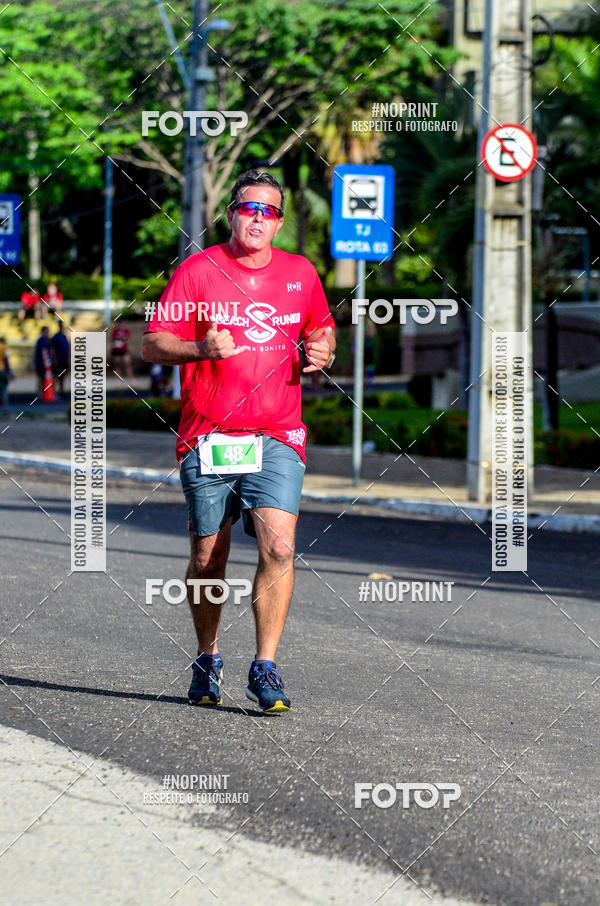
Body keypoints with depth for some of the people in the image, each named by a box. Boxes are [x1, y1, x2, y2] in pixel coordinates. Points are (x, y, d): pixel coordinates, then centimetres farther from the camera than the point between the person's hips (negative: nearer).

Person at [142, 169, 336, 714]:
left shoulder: (301, 274, 9)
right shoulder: (198, 271, -1)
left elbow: (321, 327, 27)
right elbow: (153, 345, -2)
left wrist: (323, 348, 3)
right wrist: (201, 349, -21)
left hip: (277, 438, 1)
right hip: (208, 438, -1)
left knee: (279, 548, -16)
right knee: (208, 558, 6)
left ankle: (266, 669, -9)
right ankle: (208, 660, 27)